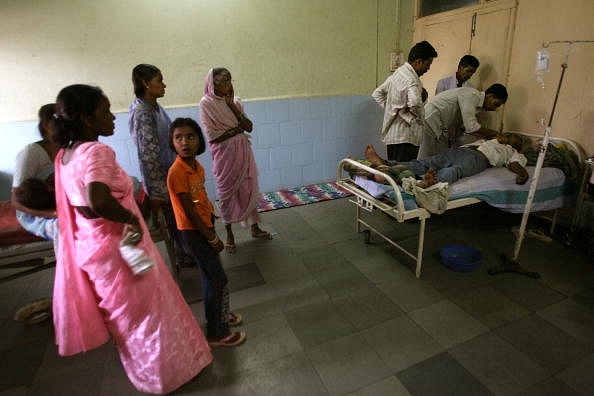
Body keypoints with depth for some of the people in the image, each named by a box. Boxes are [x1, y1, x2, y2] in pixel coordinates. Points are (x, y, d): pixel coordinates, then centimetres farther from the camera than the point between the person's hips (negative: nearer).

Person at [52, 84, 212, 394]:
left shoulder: (64, 155, 5)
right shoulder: (97, 151, -24)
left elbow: (82, 203, 12)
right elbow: (98, 201, -40)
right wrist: (132, 218, -24)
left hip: (90, 247, 9)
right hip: (117, 249, -9)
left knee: (125, 314, 26)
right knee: (146, 312, 11)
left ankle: (142, 369, 47)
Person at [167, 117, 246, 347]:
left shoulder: (196, 166, 3)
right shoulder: (177, 172, -23)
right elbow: (189, 210, -22)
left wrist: (211, 220, 13)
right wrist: (212, 238, -16)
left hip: (203, 227, 8)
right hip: (193, 232, -8)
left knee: (211, 277, 22)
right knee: (218, 280, 1)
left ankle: (219, 315, 42)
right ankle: (216, 334, 17)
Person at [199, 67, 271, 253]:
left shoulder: (235, 101, 5)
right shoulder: (206, 103, -9)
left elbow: (249, 127, -5)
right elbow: (212, 136, -15)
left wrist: (232, 105, -10)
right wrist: (237, 129, -12)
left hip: (243, 152, 5)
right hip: (224, 156, -5)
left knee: (249, 189, 12)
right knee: (227, 193, 7)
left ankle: (255, 228, 29)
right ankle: (229, 234, 23)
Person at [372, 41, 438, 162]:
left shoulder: (398, 72, 12)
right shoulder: (411, 80, -16)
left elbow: (377, 93, 20)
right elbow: (415, 103, -35)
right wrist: (421, 118, -15)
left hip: (391, 133, 10)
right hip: (404, 137, -10)